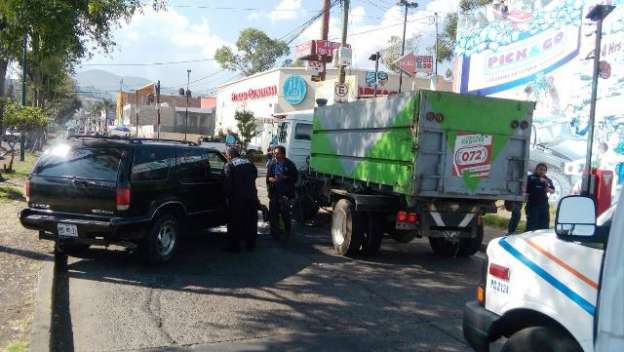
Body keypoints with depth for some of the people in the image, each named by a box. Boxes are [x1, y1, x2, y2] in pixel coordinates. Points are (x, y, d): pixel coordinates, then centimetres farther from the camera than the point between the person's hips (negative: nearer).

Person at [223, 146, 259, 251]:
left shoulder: (229, 165, -8)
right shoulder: (249, 163, 10)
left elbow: (227, 183, -15)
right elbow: (255, 175, 17)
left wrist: (227, 195, -6)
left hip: (237, 198, -5)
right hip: (251, 196, 5)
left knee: (235, 223, 4)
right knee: (251, 221, 15)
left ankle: (234, 245, 8)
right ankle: (250, 244, 23)